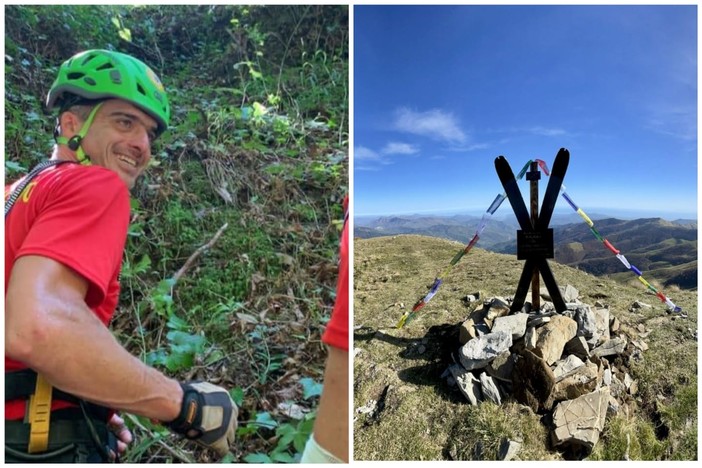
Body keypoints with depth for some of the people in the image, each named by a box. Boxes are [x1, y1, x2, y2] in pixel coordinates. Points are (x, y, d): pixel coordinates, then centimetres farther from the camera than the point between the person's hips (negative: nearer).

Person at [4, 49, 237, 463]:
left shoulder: (25, 189, 14)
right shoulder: (95, 185, -14)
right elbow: (36, 327, -31)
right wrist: (184, 404, -21)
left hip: (23, 435, 8)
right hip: (46, 444, -8)